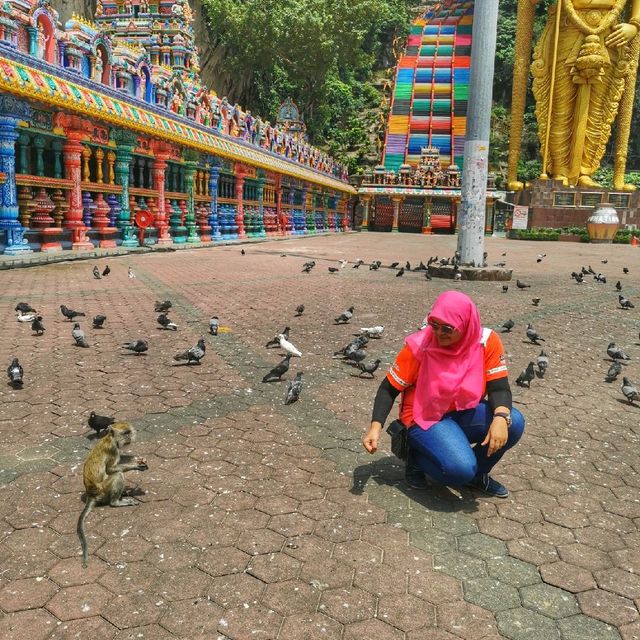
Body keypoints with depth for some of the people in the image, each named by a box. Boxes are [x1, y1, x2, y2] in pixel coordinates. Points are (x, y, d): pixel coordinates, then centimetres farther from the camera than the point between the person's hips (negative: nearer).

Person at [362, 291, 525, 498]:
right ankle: (417, 456, 5)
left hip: (465, 412, 4)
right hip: (425, 417, -4)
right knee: (460, 469, -29)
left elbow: (499, 387, -13)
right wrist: (375, 427, -24)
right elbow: (389, 389, -12)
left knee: (514, 423, -22)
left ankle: (477, 474, 5)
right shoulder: (419, 345, -20)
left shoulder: (487, 341, -13)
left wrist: (501, 417, -34)